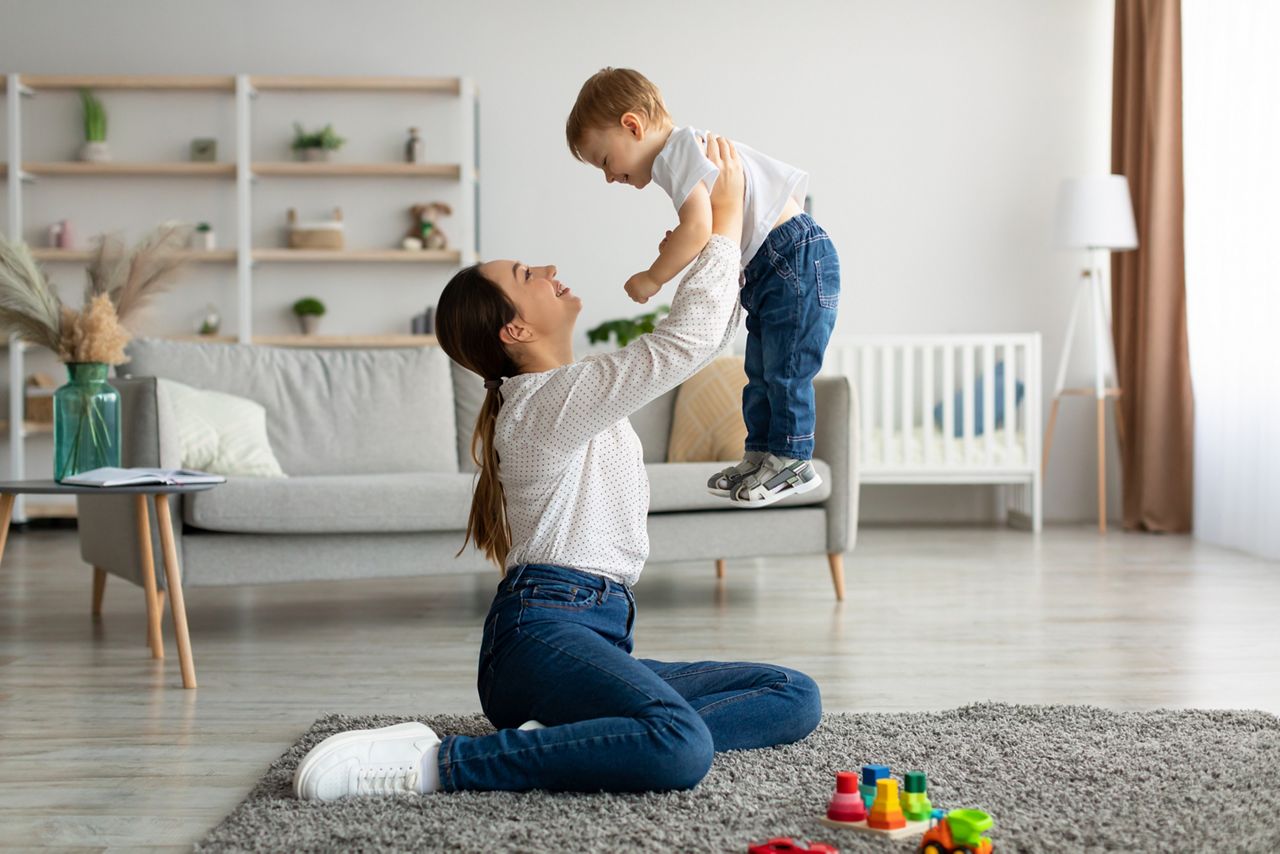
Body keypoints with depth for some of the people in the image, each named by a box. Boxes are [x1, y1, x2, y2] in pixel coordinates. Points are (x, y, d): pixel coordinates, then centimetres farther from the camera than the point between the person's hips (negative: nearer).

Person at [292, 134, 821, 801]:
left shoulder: (583, 393, 23)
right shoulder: (547, 399, -7)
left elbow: (698, 344, 31)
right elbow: (687, 340, -12)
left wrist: (728, 243, 23)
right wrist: (726, 217, -2)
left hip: (597, 638, 10)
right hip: (544, 632, -10)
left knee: (797, 698, -6)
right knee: (681, 750, -38)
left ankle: (560, 739, -15)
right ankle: (436, 764, -25)